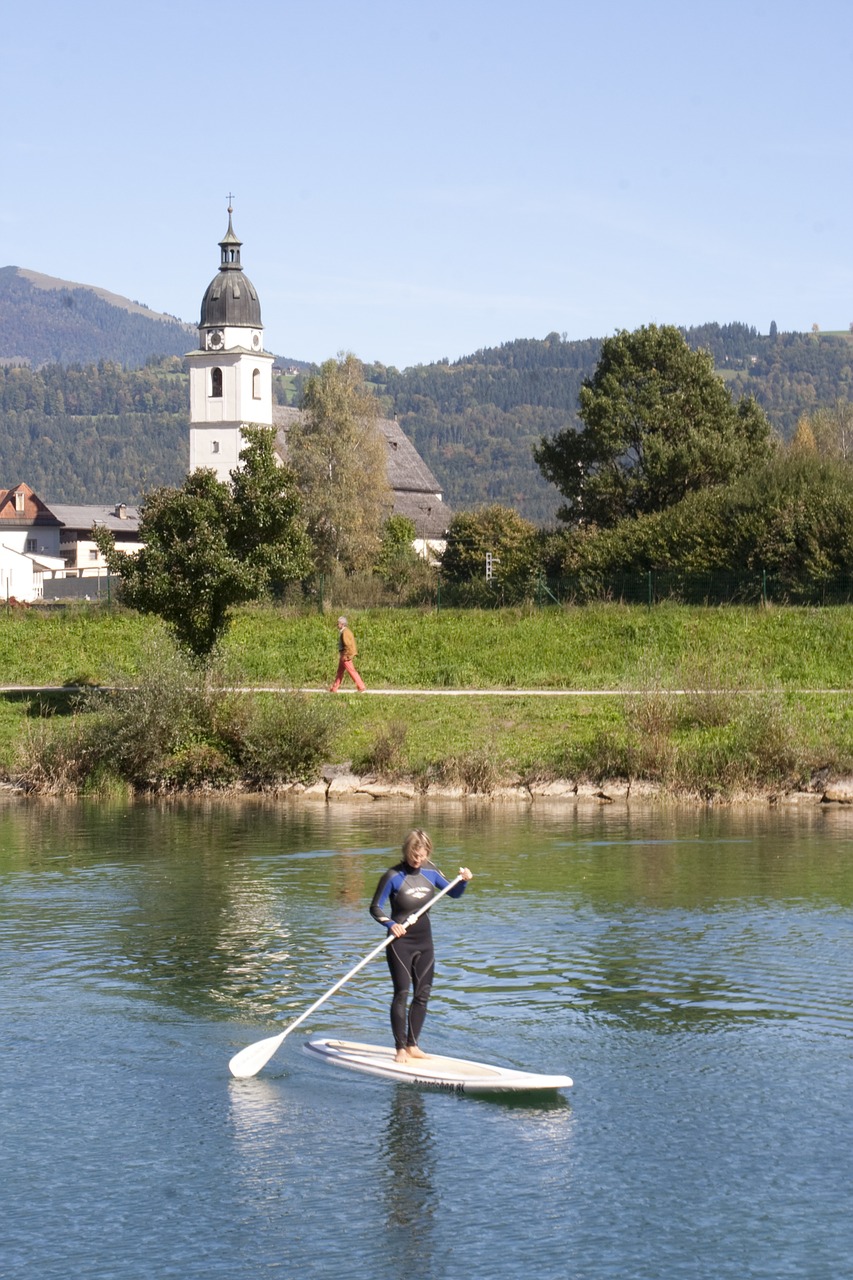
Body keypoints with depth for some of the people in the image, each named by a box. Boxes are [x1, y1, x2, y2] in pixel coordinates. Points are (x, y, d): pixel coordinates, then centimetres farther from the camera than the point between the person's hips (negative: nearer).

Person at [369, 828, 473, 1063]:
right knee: (402, 994, -8)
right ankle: (400, 1049, -3)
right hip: (401, 941, -6)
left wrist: (464, 881, -6)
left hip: (424, 940, 6)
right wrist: (391, 924, -27)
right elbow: (376, 907, -10)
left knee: (423, 994, 8)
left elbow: (453, 893, 14)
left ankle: (412, 1045, 18)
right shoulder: (393, 876, -13)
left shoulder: (430, 871, 2)